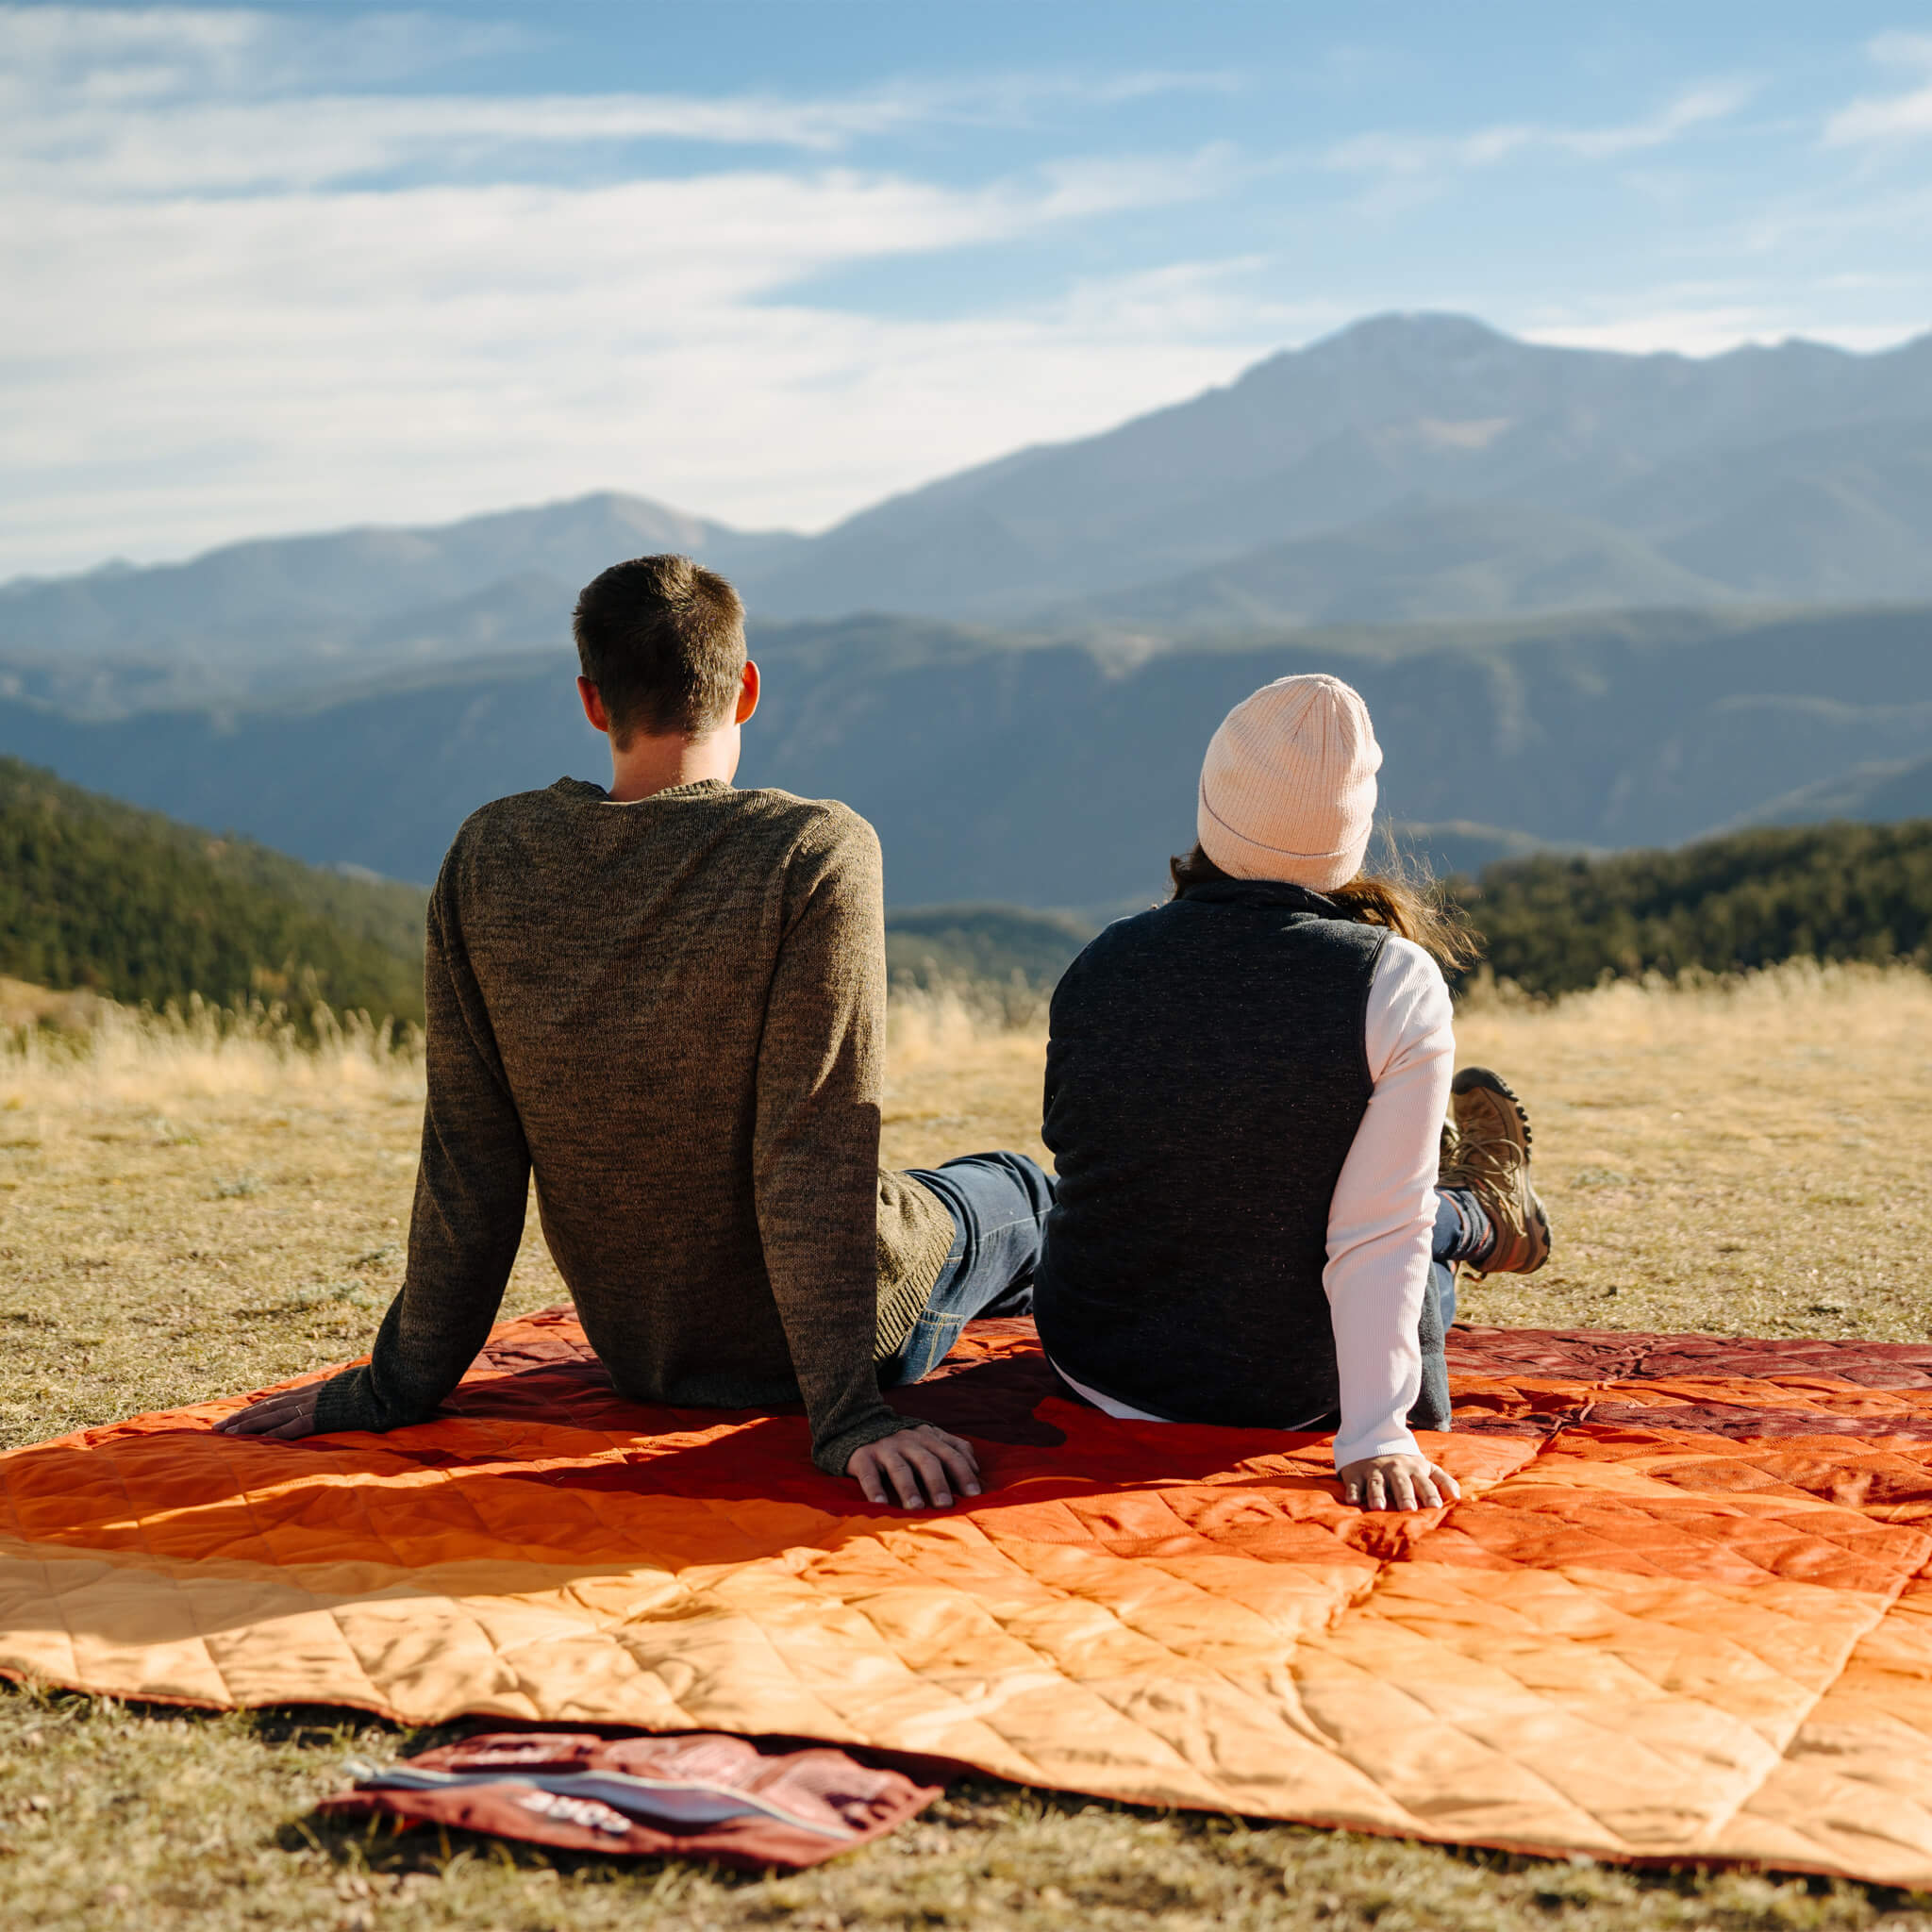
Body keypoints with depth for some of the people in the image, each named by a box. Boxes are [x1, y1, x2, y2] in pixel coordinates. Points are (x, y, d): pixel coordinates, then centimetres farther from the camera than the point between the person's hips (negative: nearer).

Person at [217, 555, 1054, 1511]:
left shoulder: (489, 858, -11)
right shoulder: (818, 853, -23)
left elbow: (464, 1156, -10)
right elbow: (815, 1155, -27)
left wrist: (399, 1386, -2)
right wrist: (850, 1415, -24)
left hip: (634, 1354, 5)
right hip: (819, 1340, -4)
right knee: (1014, 1191, 28)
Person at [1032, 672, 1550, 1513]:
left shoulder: (1100, 967, -10)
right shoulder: (1397, 987, -21)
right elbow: (1375, 1238, -23)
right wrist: (1375, 1437, -18)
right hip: (1285, 1400, -5)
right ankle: (1478, 1217, 51)